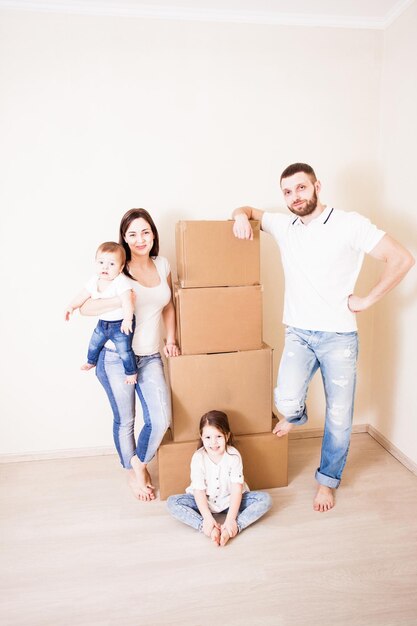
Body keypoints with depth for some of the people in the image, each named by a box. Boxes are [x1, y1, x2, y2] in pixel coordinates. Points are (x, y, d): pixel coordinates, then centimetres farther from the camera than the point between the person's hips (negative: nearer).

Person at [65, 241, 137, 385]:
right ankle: (91, 361, 53)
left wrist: (127, 319, -48)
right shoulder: (94, 281, -3)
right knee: (94, 343, 24)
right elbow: (83, 295, 7)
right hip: (103, 323, 7)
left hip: (120, 324, -7)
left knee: (124, 350, -7)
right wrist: (71, 306, -6)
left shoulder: (121, 281, -27)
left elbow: (127, 301, -37)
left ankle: (131, 372, 17)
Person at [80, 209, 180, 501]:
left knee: (161, 419, -7)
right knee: (125, 420, 11)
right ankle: (133, 473, 38)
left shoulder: (162, 265, 5)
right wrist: (119, 300, -29)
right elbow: (85, 307, -15)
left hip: (150, 357, 4)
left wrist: (171, 339, 9)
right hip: (116, 356, -3)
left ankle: (140, 463, 25)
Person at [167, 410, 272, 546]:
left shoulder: (234, 456, -18)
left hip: (230, 500, 0)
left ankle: (235, 527, -33)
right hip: (204, 501, 0)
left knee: (265, 499, -22)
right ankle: (209, 528, -33)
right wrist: (207, 518, -29)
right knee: (172, 502, -25)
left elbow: (237, 489, -20)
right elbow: (199, 490, -18)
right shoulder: (198, 458, -18)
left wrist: (231, 519, -29)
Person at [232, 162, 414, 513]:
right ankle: (295, 415, 25)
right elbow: (249, 210, 22)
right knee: (286, 401, -15)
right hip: (298, 332, 3)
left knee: (339, 415, 6)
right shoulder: (283, 225, 6)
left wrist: (367, 300, -9)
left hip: (339, 335, -2)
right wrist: (241, 215, -2)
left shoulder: (350, 224, -7)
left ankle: (328, 479, 31)